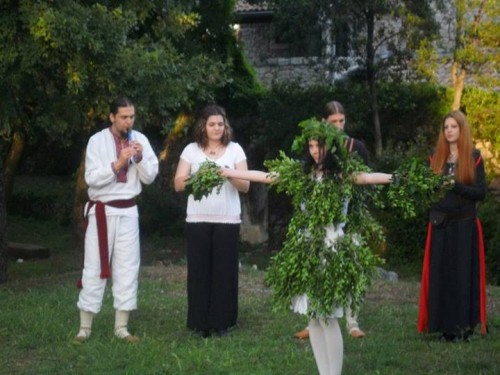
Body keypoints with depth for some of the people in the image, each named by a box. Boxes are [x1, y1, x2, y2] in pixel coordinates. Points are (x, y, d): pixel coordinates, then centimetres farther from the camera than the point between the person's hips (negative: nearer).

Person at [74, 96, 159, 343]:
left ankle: (121, 327, 13)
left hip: (128, 211, 4)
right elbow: (91, 178, -15)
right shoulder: (97, 141, -8)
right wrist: (118, 163, -24)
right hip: (102, 211, -3)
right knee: (94, 267, -1)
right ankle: (85, 327, 5)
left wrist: (140, 158, -16)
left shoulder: (140, 139, 2)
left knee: (128, 267, 5)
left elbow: (150, 177, 1)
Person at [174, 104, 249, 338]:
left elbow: (245, 186, 0)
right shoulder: (191, 150, 5)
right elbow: (178, 184, -1)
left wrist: (229, 175, -20)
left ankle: (221, 322, 8)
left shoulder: (235, 150, 5)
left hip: (228, 220, 0)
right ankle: (200, 323, 6)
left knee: (224, 269, 0)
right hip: (198, 219, 0)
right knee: (199, 269, 0)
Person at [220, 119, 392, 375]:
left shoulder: (343, 173, -6)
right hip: (306, 252, 5)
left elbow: (367, 177, -24)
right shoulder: (302, 174, 9)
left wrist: (393, 178, -42)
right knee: (313, 317, 7)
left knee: (327, 318, -7)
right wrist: (228, 172, 13)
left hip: (332, 251, -5)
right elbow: (265, 177, 12)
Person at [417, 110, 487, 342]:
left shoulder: (474, 158, 0)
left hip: (465, 225, -3)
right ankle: (444, 326, 7)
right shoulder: (436, 158, 10)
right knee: (440, 275, 2)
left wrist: (455, 185, -18)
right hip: (440, 225, 3)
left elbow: (481, 192, -6)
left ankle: (464, 325, 2)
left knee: (464, 274, -2)